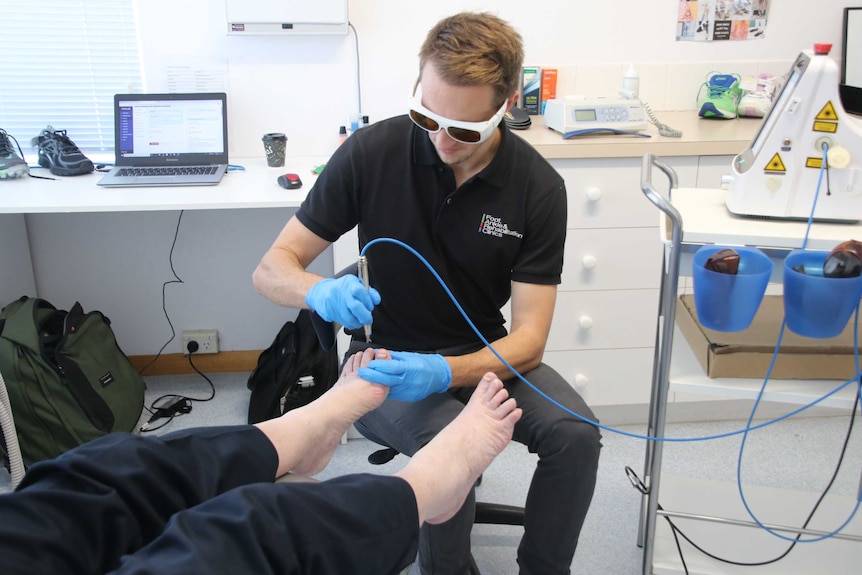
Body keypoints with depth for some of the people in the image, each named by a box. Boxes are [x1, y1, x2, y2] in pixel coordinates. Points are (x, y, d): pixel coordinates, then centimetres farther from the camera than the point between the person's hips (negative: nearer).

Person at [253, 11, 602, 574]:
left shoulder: (539, 186, -13)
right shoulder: (371, 152, -15)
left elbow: (529, 338, -15)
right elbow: (271, 269, -9)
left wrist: (445, 372, -34)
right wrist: (321, 290, -33)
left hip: (483, 354, 2)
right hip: (387, 356, -1)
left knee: (576, 433, -23)